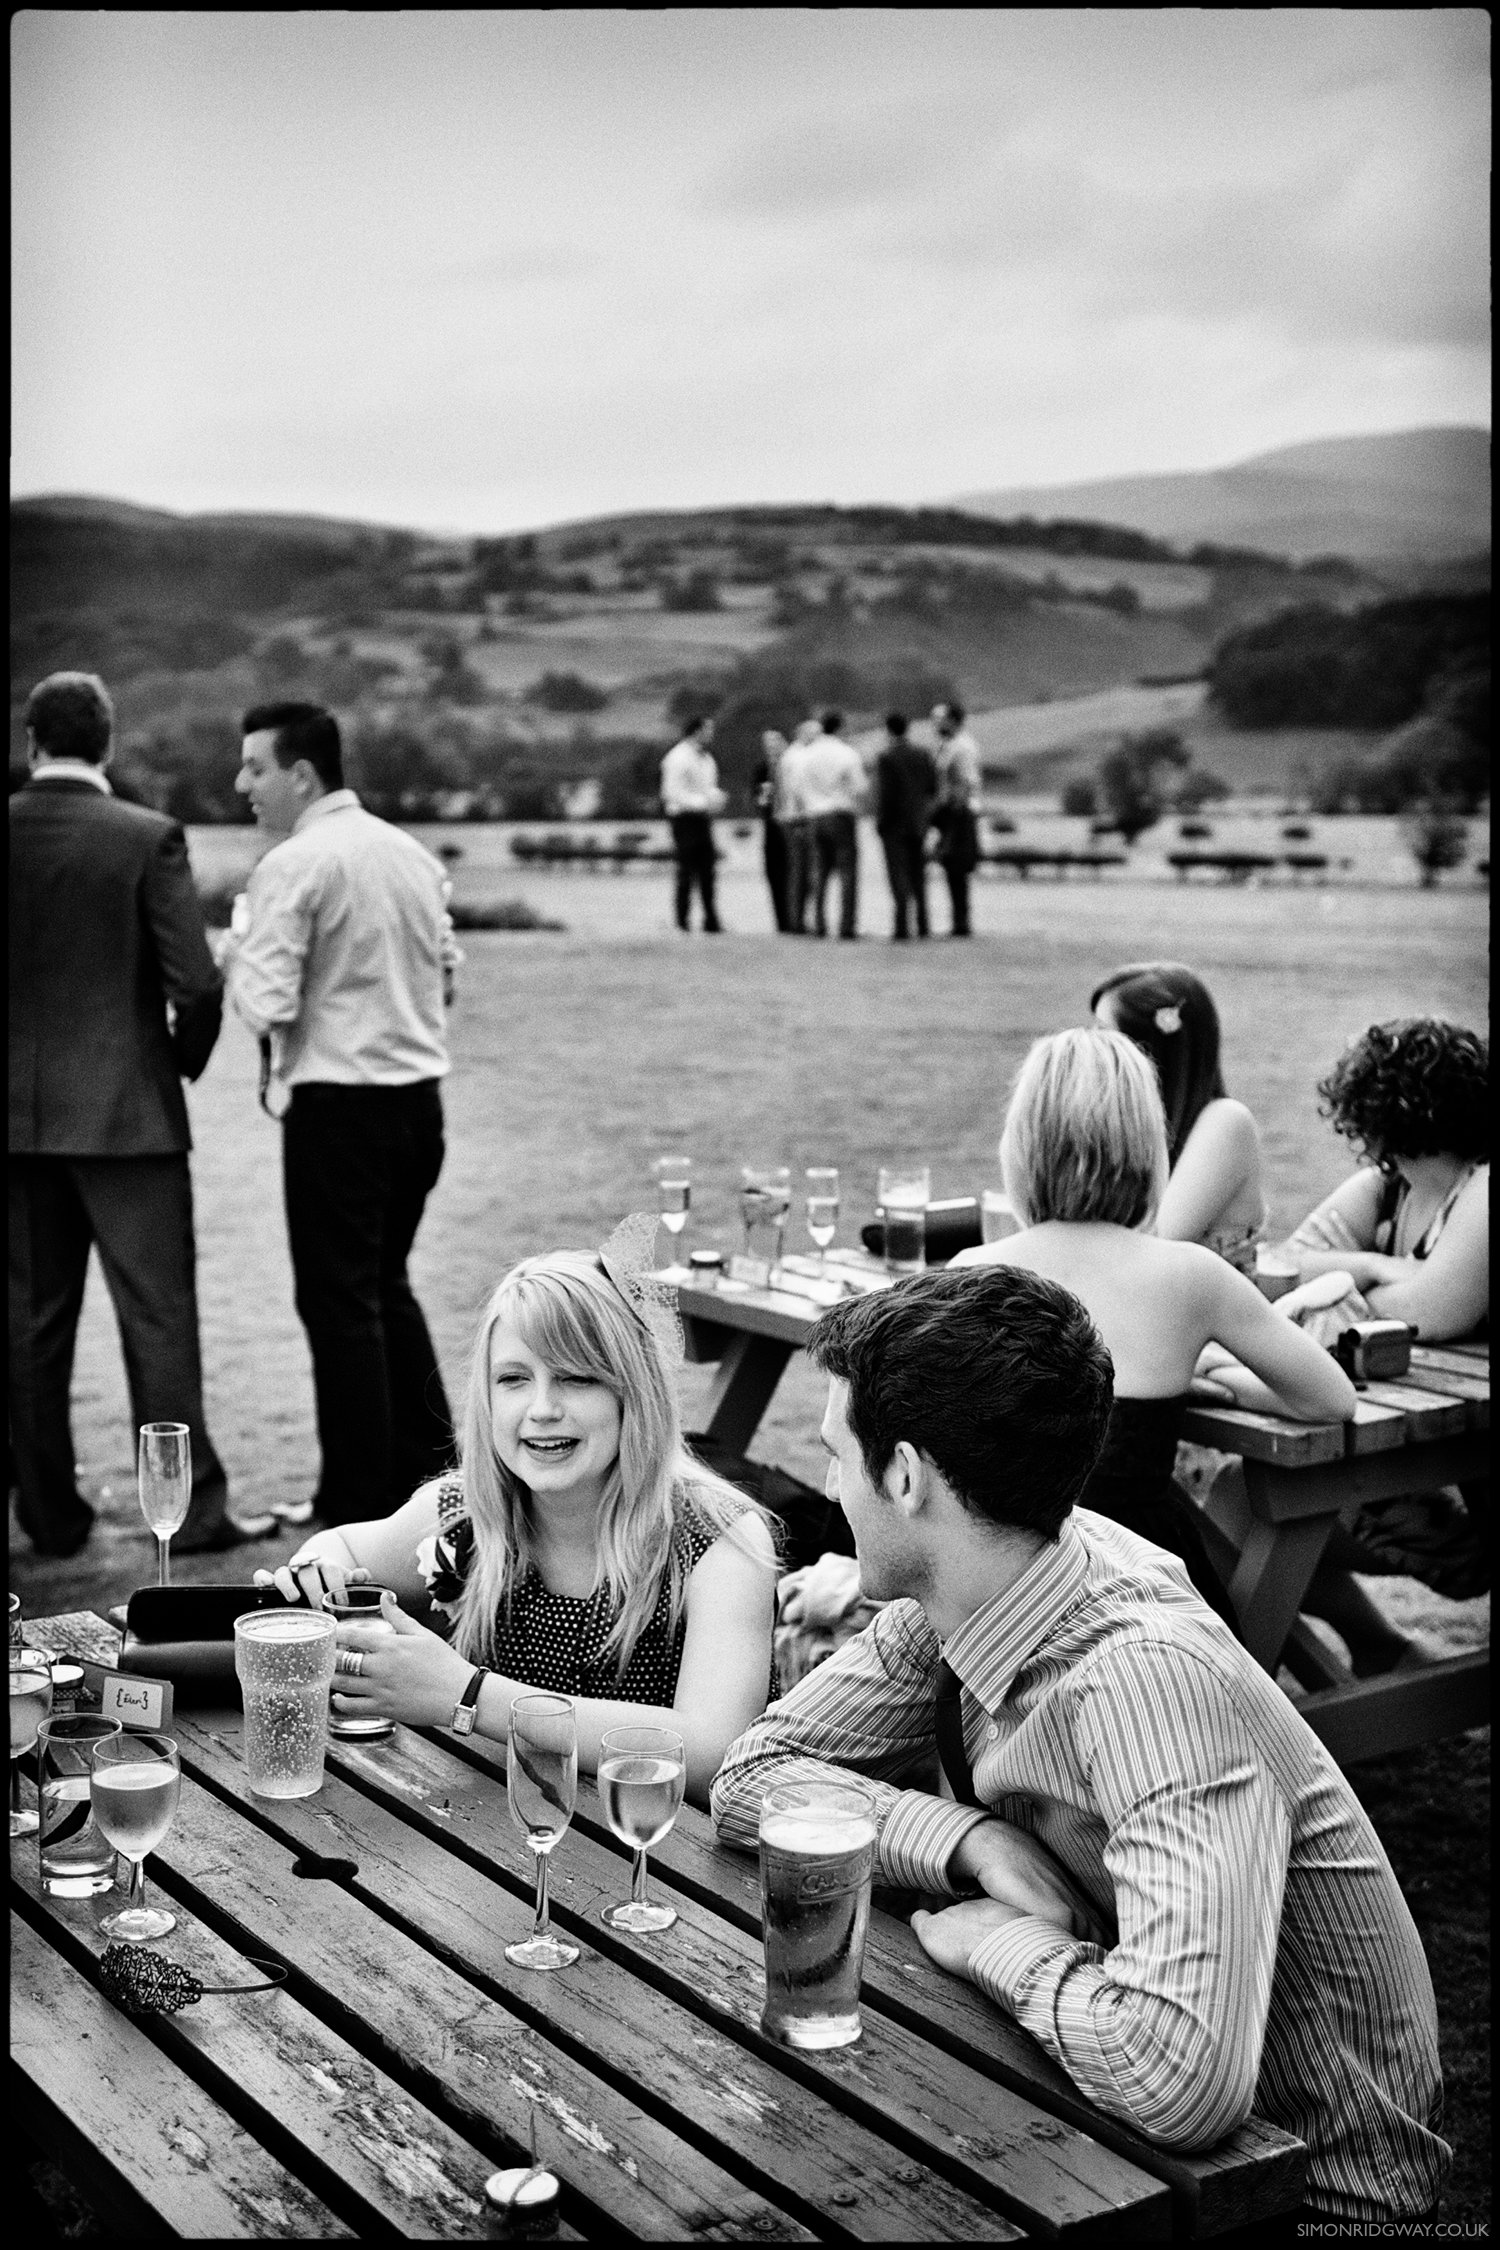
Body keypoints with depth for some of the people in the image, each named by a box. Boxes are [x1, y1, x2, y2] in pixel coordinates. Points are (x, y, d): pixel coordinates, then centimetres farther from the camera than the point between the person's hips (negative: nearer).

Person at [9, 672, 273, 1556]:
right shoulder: (148, 837, -10)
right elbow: (195, 983, -13)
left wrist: (31, 1056, 15)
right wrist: (185, 1059, 5)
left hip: (24, 1117, 4)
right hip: (127, 1114, -3)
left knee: (34, 1319, 10)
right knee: (158, 1314, 2)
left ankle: (50, 1512, 16)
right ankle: (191, 1508, 6)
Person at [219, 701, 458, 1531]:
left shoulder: (292, 867, -13)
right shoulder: (412, 854, 8)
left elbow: (266, 1005, -18)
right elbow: (446, 971, 16)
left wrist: (237, 953, 1)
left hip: (338, 1103, -7)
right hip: (420, 1090, 7)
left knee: (340, 1298, 3)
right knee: (385, 1282, 22)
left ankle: (358, 1495, 10)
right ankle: (428, 1458, 27)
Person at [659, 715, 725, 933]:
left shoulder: (706, 759, 17)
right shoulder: (678, 758, -11)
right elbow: (673, 793, -17)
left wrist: (717, 797, 3)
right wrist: (704, 802, -20)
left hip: (703, 819, 8)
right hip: (685, 819, -8)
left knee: (707, 871, 6)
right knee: (687, 872, -4)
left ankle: (711, 920, 9)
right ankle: (683, 922, 2)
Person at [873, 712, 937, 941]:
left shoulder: (886, 758, -11)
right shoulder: (923, 755, 6)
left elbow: (885, 794, -15)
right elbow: (933, 788, 7)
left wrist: (880, 823, -7)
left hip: (895, 825, -5)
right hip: (918, 824, 5)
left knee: (899, 875, -4)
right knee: (918, 876, 13)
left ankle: (903, 924, -11)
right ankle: (923, 924, 11)